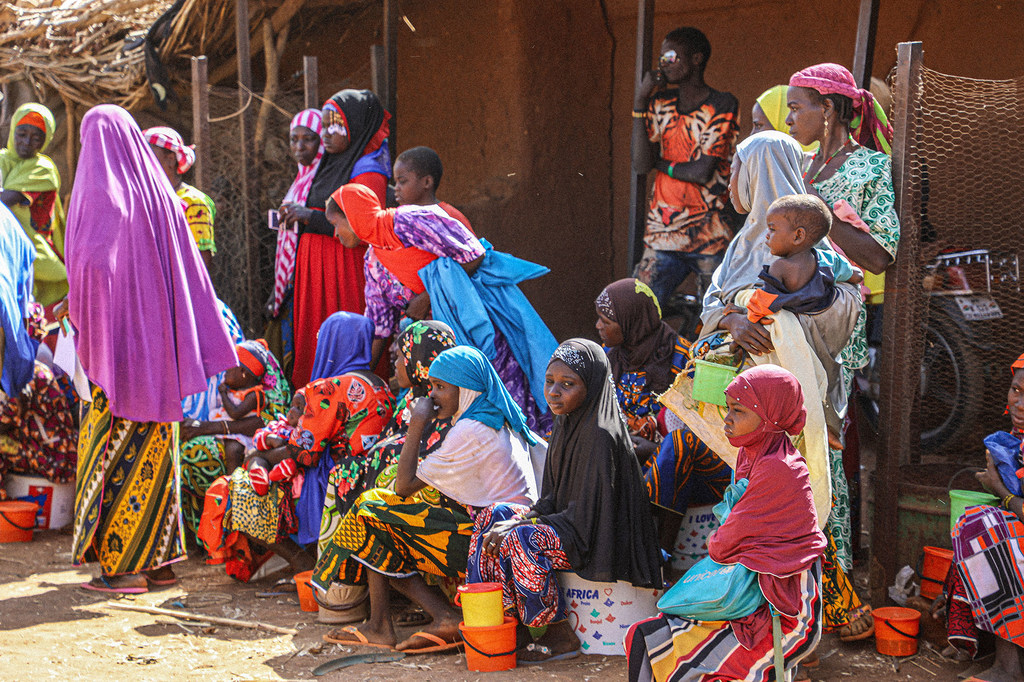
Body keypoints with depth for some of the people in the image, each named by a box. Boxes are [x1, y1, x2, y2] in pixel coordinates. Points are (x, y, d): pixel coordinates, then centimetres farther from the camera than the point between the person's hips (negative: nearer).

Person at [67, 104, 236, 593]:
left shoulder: (100, 194, -10)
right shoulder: (158, 191, 8)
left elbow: (90, 264, -20)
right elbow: (189, 273, 10)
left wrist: (86, 330, -9)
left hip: (117, 342, -6)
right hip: (157, 348, 6)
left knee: (115, 456, 0)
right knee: (155, 446, 12)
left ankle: (121, 566, 2)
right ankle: (159, 557, 17)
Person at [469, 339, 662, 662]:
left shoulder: (600, 436, -23)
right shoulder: (568, 423, 6)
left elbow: (586, 515, -23)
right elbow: (555, 498, 13)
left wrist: (521, 524, -19)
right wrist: (522, 518, -6)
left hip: (601, 538, -10)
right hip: (571, 522, 10)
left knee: (519, 541, -27)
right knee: (493, 517, 4)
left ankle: (562, 636, -14)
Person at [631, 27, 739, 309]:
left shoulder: (722, 106, -5)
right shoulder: (660, 104, 11)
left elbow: (702, 172, -13)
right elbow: (640, 164, -3)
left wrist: (660, 163, 1)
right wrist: (640, 102, -4)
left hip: (710, 239, -4)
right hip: (662, 233, 5)